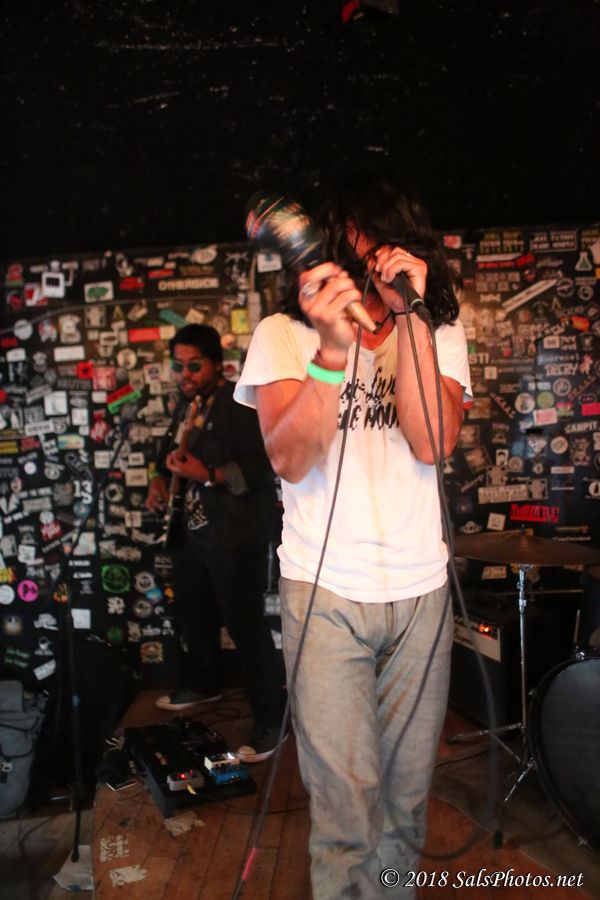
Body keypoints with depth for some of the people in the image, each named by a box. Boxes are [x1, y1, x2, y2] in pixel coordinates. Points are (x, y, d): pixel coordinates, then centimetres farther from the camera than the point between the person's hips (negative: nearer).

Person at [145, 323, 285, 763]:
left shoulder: (240, 403, -13)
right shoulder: (189, 406, 12)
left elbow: (259, 467, -21)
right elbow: (177, 453, 26)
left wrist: (206, 474, -29)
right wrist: (161, 479, 7)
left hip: (237, 534, -9)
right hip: (194, 528, 9)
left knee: (245, 624, -6)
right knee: (193, 613, 21)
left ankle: (270, 718, 8)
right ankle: (205, 683, 44)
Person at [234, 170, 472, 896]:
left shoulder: (438, 332, 5)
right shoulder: (283, 334, -1)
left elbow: (432, 441, -12)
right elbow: (289, 459, -14)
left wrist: (408, 315, -17)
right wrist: (332, 351, -27)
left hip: (420, 587, 3)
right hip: (325, 589, -2)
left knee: (407, 784, 14)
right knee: (347, 794, 0)